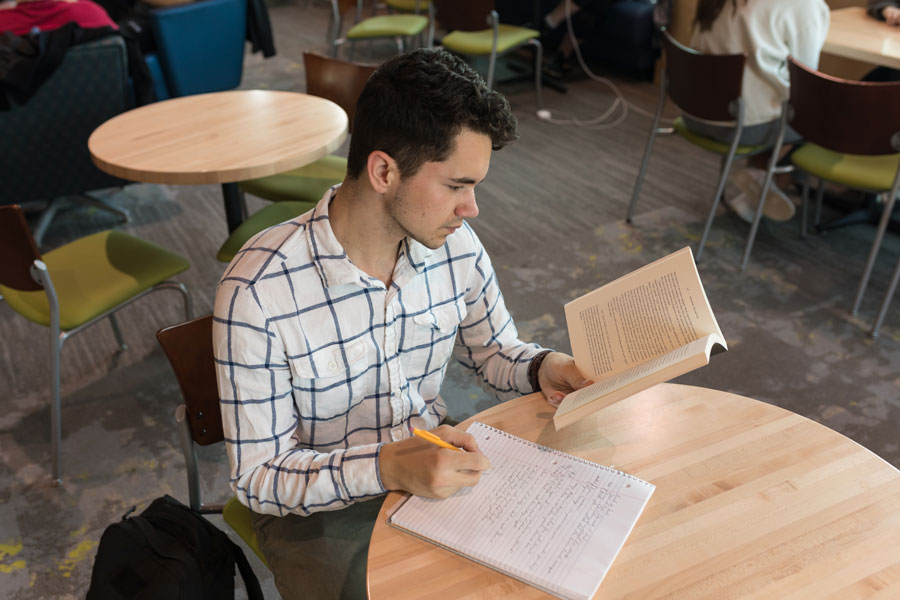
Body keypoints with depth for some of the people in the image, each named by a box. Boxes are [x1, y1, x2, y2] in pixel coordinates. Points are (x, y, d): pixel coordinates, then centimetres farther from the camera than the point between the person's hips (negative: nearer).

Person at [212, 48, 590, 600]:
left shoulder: (456, 247, -9)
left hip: (436, 468, 4)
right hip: (317, 508, -3)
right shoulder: (258, 292, -26)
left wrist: (540, 369, -13)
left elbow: (493, 350, 10)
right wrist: (388, 468, -33)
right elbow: (258, 476, -19)